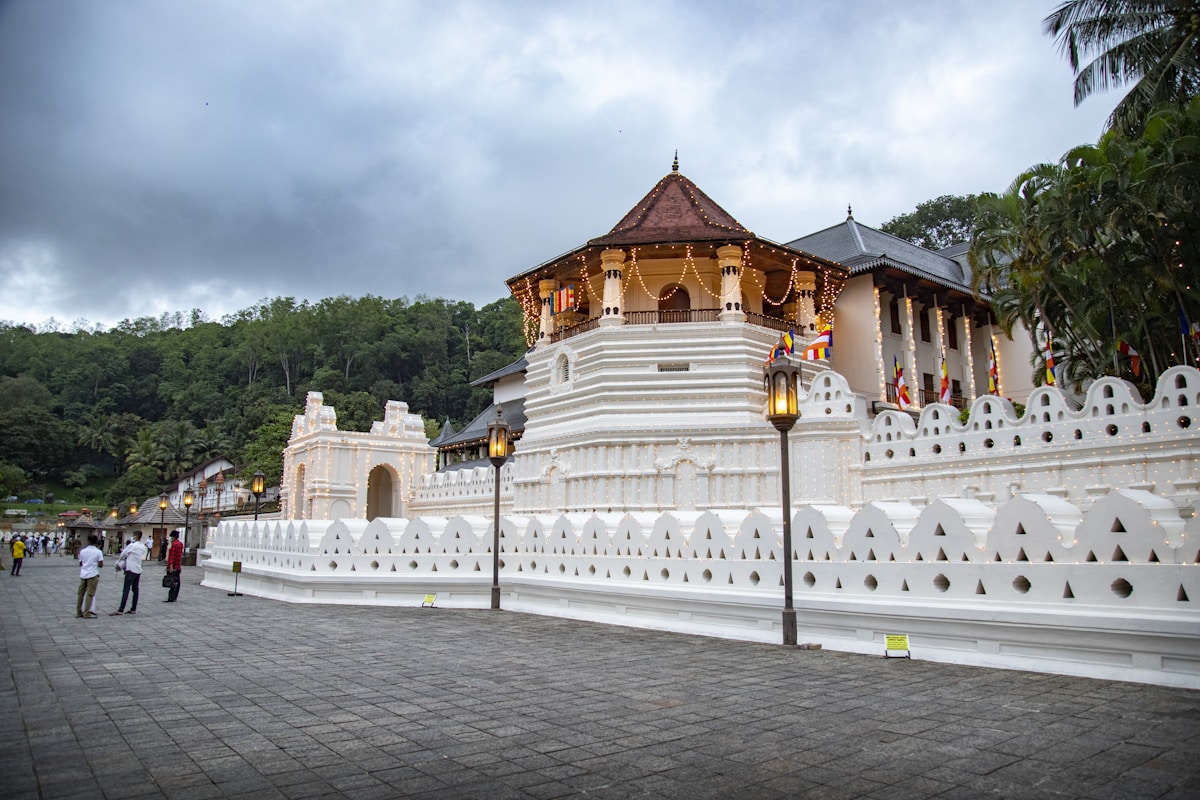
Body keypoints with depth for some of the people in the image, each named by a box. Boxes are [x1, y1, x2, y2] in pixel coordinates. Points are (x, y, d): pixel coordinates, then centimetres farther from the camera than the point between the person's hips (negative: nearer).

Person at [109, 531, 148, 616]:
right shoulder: (143, 547, 7)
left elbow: (123, 555, -1)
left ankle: (120, 610, -8)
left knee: (126, 590, -7)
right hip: (138, 570, 7)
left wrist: (119, 560, 19)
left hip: (131, 570, -7)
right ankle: (133, 609, 13)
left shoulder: (132, 545, -13)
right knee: (135, 590, 10)